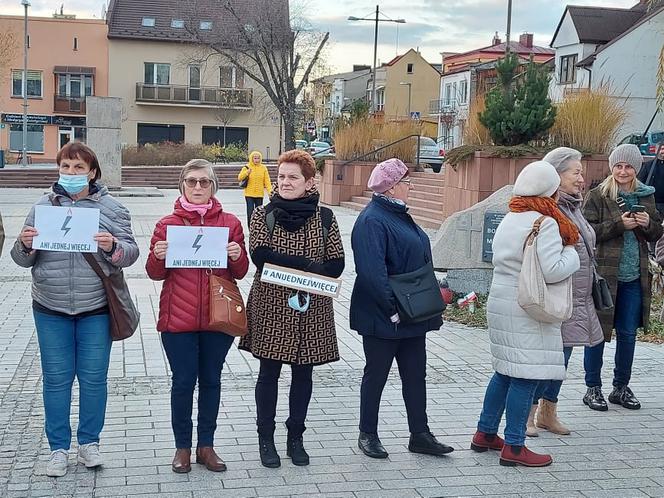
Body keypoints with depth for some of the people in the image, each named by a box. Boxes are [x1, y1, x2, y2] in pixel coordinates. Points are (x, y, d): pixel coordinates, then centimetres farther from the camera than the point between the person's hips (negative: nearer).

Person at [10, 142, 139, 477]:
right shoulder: (43, 207, 6)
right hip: (51, 310, 1)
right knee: (56, 379, 7)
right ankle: (58, 447, 20)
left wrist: (113, 245, -23)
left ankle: (89, 442, 24)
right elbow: (23, 260, 8)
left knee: (94, 378, 6)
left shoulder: (110, 207, 1)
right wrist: (25, 244, -14)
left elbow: (130, 252, -2)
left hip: (95, 310, -1)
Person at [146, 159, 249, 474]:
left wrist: (238, 256, -13)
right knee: (183, 382, 3)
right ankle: (182, 447, 18)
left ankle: (206, 445, 23)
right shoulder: (167, 224, 2)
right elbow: (155, 274, 5)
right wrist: (158, 257, -15)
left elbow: (240, 273, 7)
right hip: (178, 318, -1)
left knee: (211, 381, 10)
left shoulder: (230, 223, 4)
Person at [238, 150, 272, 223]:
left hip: (259, 194, 2)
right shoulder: (247, 167, -1)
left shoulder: (263, 168, 4)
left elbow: (267, 180, 0)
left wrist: (269, 190, -13)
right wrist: (247, 172, -25)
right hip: (249, 194, -2)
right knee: (250, 212, -6)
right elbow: (239, 178, -8)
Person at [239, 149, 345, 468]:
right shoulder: (264, 215, 0)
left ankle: (296, 437, 24)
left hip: (311, 309, 2)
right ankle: (266, 439, 19)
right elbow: (260, 255, -14)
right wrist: (309, 265, -20)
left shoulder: (324, 218, 3)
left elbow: (336, 264, -1)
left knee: (303, 373, 10)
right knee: (269, 373, 6)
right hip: (271, 306, -1)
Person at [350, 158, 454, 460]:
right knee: (376, 375, 6)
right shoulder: (372, 221, -18)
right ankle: (367, 435, 20)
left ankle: (420, 435, 22)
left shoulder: (399, 216, 13)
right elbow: (372, 271, -26)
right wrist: (392, 308, -25)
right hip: (383, 318, -9)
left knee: (415, 375, 12)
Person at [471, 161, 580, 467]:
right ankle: (514, 447, 3)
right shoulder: (545, 223, -15)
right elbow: (552, 271, -21)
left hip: (500, 304, 9)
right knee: (525, 377, -2)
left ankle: (485, 433, 25)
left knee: (505, 372, 18)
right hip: (528, 312, -9)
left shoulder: (508, 220, 12)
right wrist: (570, 253, -3)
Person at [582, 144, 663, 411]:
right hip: (604, 274, -4)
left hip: (634, 278, 5)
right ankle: (593, 388, 14)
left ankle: (621, 387, 24)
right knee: (597, 331, 2)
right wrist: (619, 224, -19)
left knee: (628, 334, 10)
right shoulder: (598, 195, -3)